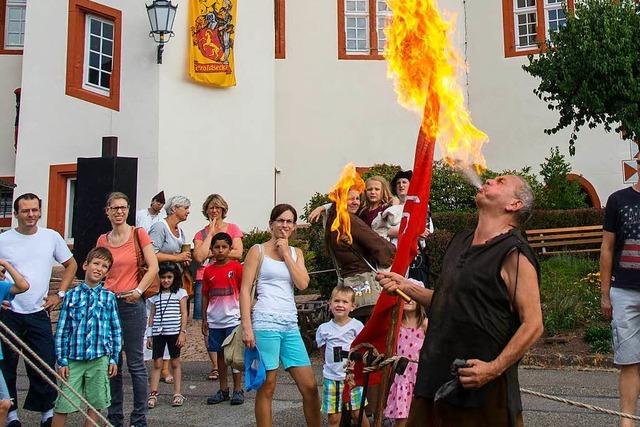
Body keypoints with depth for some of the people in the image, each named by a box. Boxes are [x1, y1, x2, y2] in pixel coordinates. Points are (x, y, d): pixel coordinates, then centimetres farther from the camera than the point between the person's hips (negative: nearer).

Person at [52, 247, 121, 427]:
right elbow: (62, 330, 2)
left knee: (96, 405, 9)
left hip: (99, 360, 1)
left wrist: (114, 359, 4)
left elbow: (116, 331, 8)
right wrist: (61, 361, -2)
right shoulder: (71, 295, 1)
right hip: (73, 359, -1)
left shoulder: (109, 297, 4)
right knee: (63, 405, 1)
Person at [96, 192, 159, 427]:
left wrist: (139, 290, -16)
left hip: (132, 304, -4)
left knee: (135, 364, -1)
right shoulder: (102, 240, 10)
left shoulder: (138, 234, -2)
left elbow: (153, 268, -6)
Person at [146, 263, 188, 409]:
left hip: (174, 332, -2)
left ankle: (177, 393, 9)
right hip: (158, 332, 2)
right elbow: (152, 315, 13)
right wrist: (149, 335, 9)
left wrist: (183, 332, -7)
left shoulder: (180, 293, 2)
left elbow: (184, 314, -1)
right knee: (157, 363, 0)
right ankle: (153, 394, 2)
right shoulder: (155, 295, 10)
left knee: (175, 362, 4)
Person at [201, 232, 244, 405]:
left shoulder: (237, 267, -3)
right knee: (220, 354, 10)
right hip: (215, 320, 4)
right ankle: (223, 389, 19)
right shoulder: (209, 271, 7)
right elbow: (205, 295, 11)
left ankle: (238, 390, 8)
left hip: (233, 318, -4)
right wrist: (204, 319, 9)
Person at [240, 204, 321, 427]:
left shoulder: (296, 252, 17)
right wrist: (247, 327, -11)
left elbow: (302, 284, 1)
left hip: (290, 325, 5)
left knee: (310, 387, 4)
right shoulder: (258, 251, 3)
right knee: (267, 387, -1)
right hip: (266, 322, -5)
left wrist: (285, 253, 1)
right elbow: (245, 289, -3)